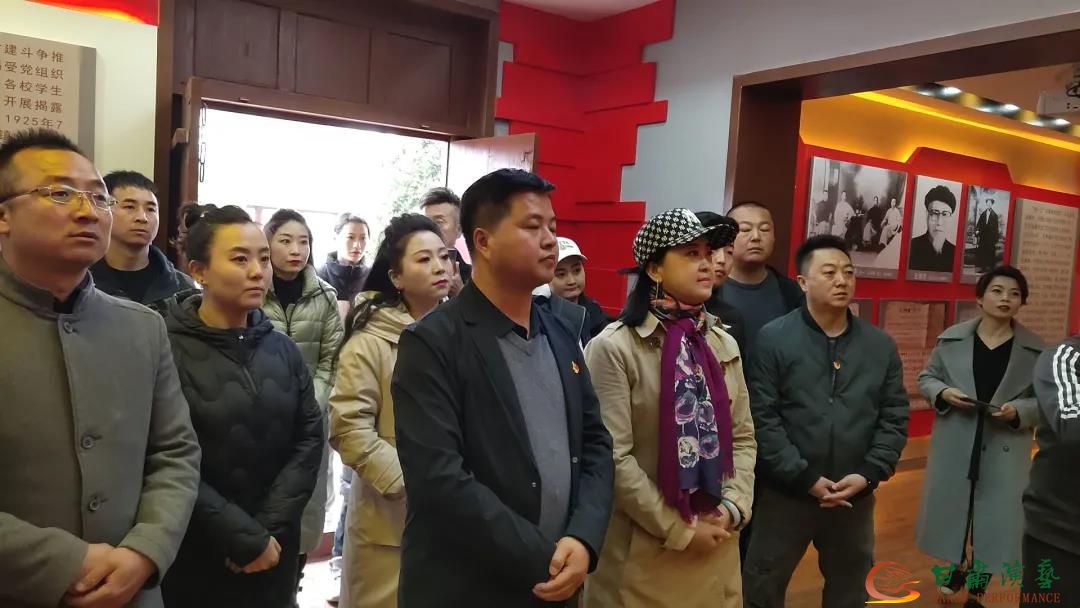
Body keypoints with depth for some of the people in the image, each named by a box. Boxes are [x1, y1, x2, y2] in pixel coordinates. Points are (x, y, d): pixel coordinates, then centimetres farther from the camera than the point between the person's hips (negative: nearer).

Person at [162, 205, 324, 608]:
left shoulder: (282, 349, 4)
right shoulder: (168, 349, -13)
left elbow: (310, 437, 0)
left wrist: (271, 527, -10)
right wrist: (246, 539, -15)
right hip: (193, 558, -4)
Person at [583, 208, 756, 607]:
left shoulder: (723, 344, 7)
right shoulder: (614, 348, -14)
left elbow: (743, 437, 9)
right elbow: (614, 457, -17)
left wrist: (732, 508, -5)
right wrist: (679, 530, -14)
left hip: (716, 542, 6)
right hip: (643, 549, -5)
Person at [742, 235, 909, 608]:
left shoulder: (881, 346, 4)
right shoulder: (774, 338, -10)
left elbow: (895, 419, 3)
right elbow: (762, 418, -14)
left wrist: (869, 474, -10)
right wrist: (805, 478, -17)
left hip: (856, 496, 4)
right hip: (786, 492, -4)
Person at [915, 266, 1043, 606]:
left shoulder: (1035, 349, -3)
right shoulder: (952, 339, -1)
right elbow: (926, 378, 7)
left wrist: (1018, 411, -18)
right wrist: (943, 392, -14)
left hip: (1004, 450, -1)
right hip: (956, 444, 1)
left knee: (994, 518, 5)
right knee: (953, 508, 14)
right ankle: (958, 566, 43)